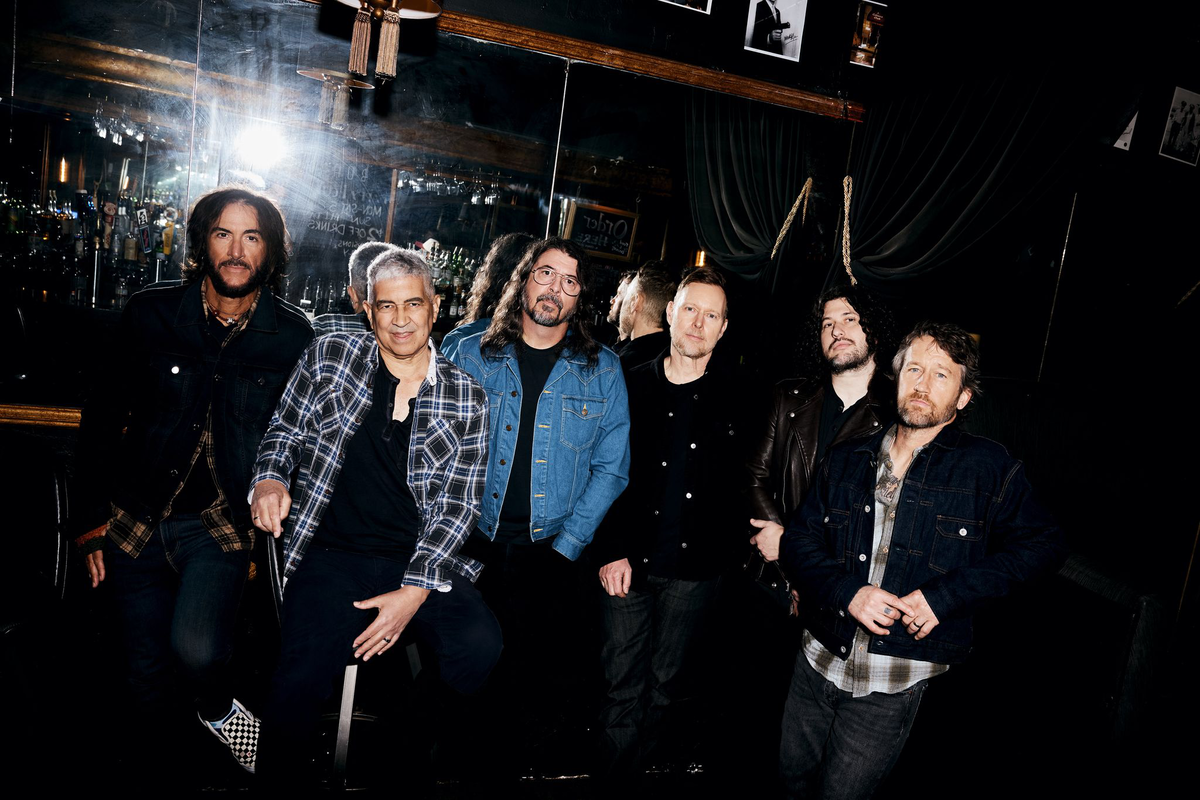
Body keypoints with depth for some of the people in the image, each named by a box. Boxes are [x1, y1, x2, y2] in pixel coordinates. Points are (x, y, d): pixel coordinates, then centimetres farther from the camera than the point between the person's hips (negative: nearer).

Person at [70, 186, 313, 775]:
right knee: (149, 672, 12)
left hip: (222, 523, -2)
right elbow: (102, 417, 6)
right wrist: (89, 517, 7)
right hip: (136, 520, 3)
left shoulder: (294, 336, -5)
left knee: (195, 649, -24)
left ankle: (218, 708, 11)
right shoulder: (149, 313, -1)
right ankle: (156, 762, 40)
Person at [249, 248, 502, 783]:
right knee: (300, 685, -25)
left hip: (423, 562, 1)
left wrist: (414, 591, -10)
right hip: (333, 555, 0)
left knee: (480, 645, -25)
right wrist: (270, 478, -7)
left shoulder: (465, 397, 3)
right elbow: (283, 432, 16)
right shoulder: (330, 357, 6)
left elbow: (459, 503, 0)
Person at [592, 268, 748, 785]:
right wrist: (611, 550, -6)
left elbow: (740, 482, 5)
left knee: (663, 685, 13)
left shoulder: (736, 399, 0)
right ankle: (612, 780, 24)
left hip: (694, 568, 0)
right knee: (622, 685, 6)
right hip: (630, 562, 0)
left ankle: (635, 772, 33)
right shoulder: (633, 385, 1)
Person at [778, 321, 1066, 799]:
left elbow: (1043, 546, -4)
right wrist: (849, 593, -16)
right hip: (819, 661, 4)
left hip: (896, 680, -3)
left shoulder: (989, 468, -3)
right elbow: (799, 540, 4)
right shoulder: (847, 461, 5)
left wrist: (947, 594, -14)